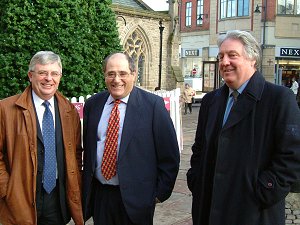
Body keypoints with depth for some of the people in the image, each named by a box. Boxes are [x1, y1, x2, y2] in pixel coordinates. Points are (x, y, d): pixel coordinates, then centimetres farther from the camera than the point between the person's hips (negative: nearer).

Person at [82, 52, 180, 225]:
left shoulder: (153, 104, -11)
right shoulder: (93, 104, 3)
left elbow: (169, 155, -7)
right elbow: (87, 148, 12)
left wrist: (160, 193, -6)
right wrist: (86, 187, 11)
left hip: (135, 197, -3)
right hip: (98, 195, 4)